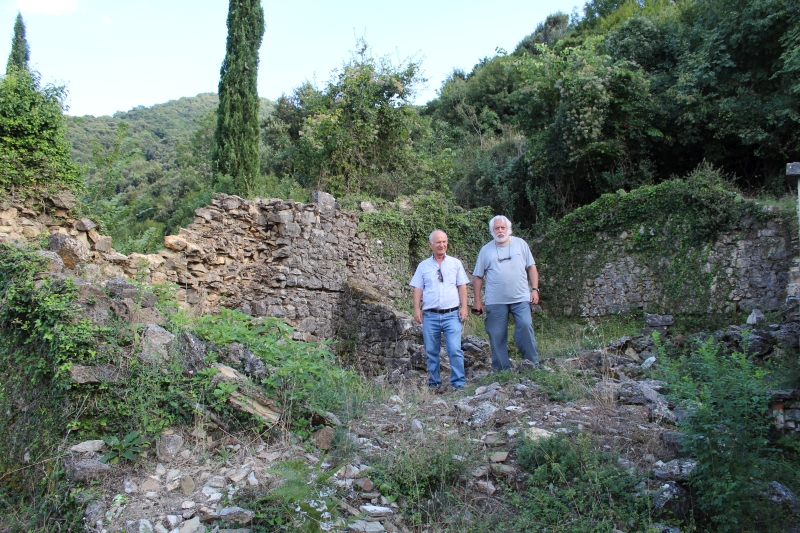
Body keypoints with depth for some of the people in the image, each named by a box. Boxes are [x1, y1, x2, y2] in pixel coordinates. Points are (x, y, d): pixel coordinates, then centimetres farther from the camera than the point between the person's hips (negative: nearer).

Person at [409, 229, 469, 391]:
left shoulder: (456, 263, 10)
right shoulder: (423, 266, 11)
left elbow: (462, 286, 8)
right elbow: (418, 289, 8)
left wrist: (464, 307, -1)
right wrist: (417, 309, -2)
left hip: (452, 314, -1)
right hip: (430, 315, 1)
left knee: (455, 350, -10)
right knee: (431, 352, 6)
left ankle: (459, 383, -1)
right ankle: (434, 383, 16)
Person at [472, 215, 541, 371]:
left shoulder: (520, 244, 9)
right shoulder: (486, 250, 8)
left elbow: (531, 267, 10)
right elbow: (477, 276, 8)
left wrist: (535, 289, -1)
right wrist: (477, 301, 4)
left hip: (521, 298, 0)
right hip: (495, 301, 1)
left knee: (525, 326, -13)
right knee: (497, 335, 2)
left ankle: (533, 364, 1)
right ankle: (501, 370, 13)